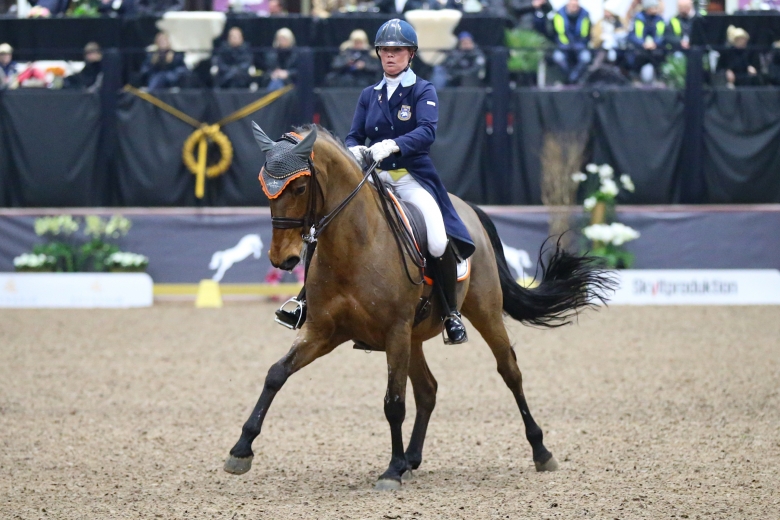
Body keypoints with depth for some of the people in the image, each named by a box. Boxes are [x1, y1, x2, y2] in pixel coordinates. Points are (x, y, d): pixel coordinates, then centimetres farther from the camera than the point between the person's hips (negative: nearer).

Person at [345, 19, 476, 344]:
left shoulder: (423, 91, 1)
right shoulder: (369, 95, 14)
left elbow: (427, 131, -17)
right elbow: (354, 135, 9)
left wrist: (392, 145, -34)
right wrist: (354, 150, -17)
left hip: (413, 177, -5)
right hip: (375, 179, 5)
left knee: (439, 243, -25)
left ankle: (451, 314, -9)